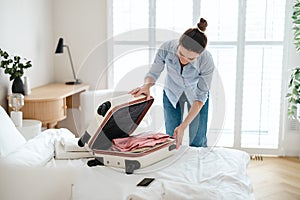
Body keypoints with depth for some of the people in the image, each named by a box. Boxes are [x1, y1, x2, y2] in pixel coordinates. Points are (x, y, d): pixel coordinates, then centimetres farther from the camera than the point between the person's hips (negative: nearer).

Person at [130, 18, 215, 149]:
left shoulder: (206, 62, -35)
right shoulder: (166, 48, -32)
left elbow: (200, 97, -25)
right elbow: (153, 73, -16)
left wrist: (183, 126, -31)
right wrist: (146, 85, -40)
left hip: (195, 94, -1)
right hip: (172, 92, 2)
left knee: (197, 142, -1)